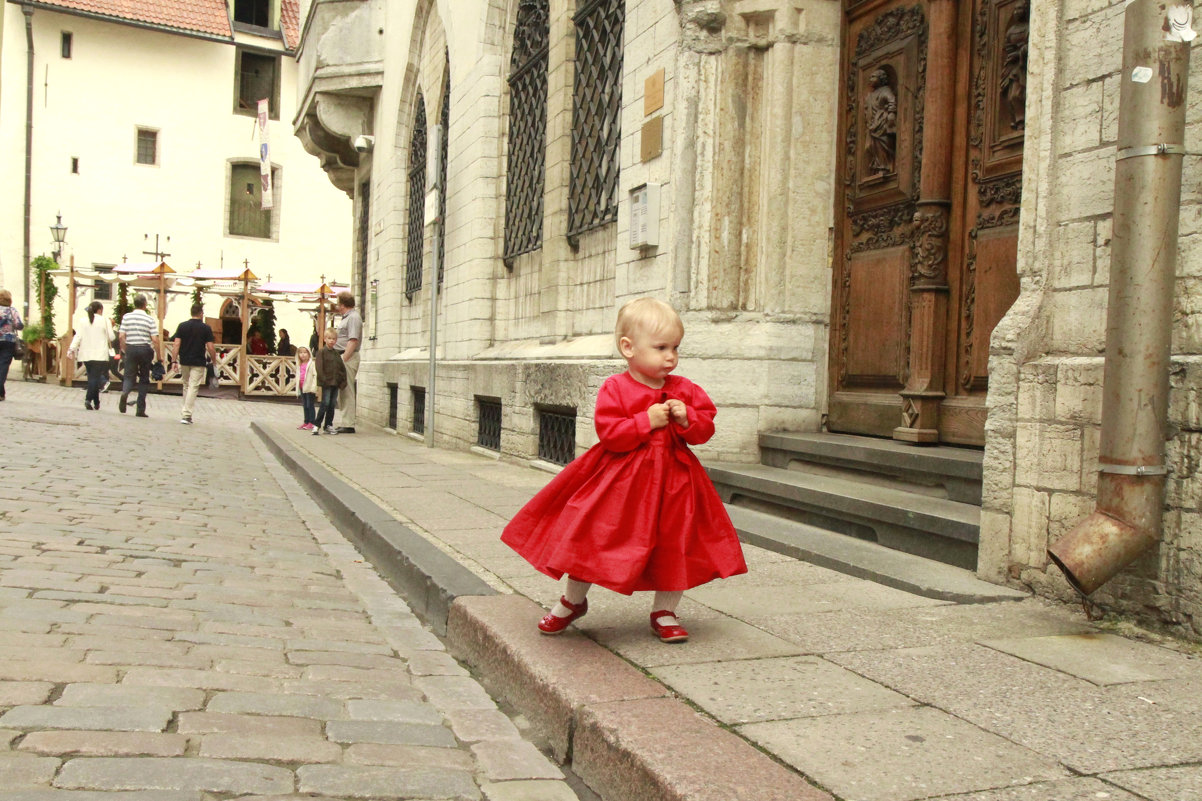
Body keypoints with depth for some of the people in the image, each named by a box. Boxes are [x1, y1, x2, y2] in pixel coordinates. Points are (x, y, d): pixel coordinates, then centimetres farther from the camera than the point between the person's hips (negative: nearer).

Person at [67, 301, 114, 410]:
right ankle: (88, 399, -27)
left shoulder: (83, 321, 8)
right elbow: (111, 337, -1)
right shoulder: (105, 320, -2)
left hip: (86, 355, 4)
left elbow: (78, 336, 1)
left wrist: (72, 349, 1)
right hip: (100, 355, -4)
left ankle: (96, 403, 15)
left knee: (92, 377, 12)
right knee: (95, 377, -8)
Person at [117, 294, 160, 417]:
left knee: (129, 376, 10)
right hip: (145, 349, -1)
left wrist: (125, 351, 11)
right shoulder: (149, 319, -4)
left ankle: (124, 392, -25)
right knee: (144, 379, 8)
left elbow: (121, 337, -2)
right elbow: (155, 339, -9)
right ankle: (141, 409, 8)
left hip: (130, 348, 1)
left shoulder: (126, 317, 2)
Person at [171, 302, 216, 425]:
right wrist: (214, 360, 8)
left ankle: (186, 413, 25)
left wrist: (174, 360, -2)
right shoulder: (206, 328, -5)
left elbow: (176, 344, -4)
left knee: (186, 386, 18)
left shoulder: (182, 326, 2)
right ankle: (186, 414, -13)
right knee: (193, 387, -4)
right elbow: (210, 347, -6)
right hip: (198, 362, -3)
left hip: (184, 361, 3)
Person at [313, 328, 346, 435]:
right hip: (326, 383, -6)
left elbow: (342, 367, 13)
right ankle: (317, 425, -4)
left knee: (332, 404, 9)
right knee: (325, 403, -9)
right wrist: (323, 380, -17)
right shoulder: (321, 352, -4)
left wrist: (343, 381, 4)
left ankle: (328, 425, 16)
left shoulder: (336, 353, 13)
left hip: (335, 383, 6)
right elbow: (319, 367, -11)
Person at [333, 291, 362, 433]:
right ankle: (343, 423, 18)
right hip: (342, 357, 10)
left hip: (348, 358, -10)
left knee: (347, 392, -9)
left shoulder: (353, 317, -10)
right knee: (341, 392, 12)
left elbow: (353, 341, -19)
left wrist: (343, 360, -23)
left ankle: (348, 425, -7)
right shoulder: (345, 318, 22)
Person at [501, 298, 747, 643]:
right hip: (619, 480, -3)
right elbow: (609, 433, -18)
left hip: (673, 480, 3)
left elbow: (706, 427, 4)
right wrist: (647, 421, -22)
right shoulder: (615, 388, -10)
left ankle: (664, 612, 26)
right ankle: (573, 601, 28)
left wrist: (687, 418, -15)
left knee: (675, 545, 5)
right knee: (591, 539, 4)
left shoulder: (685, 390, 3)